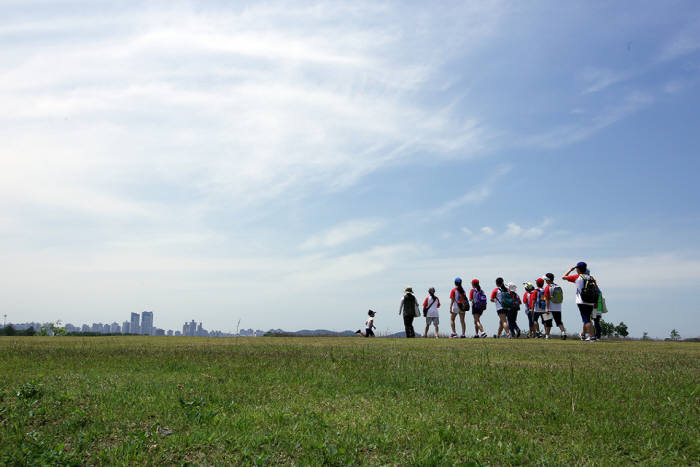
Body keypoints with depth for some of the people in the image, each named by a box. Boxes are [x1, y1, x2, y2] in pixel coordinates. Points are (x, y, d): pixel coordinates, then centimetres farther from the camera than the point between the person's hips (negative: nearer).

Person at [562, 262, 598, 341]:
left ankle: (592, 336, -16)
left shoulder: (577, 277, -3)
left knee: (586, 320, -7)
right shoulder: (591, 278, 11)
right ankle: (584, 335, 32)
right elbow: (597, 291, 9)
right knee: (587, 319, 18)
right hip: (591, 303, 6)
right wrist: (596, 302, 15)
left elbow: (563, 277, 6)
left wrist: (571, 269, 17)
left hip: (582, 302, -6)